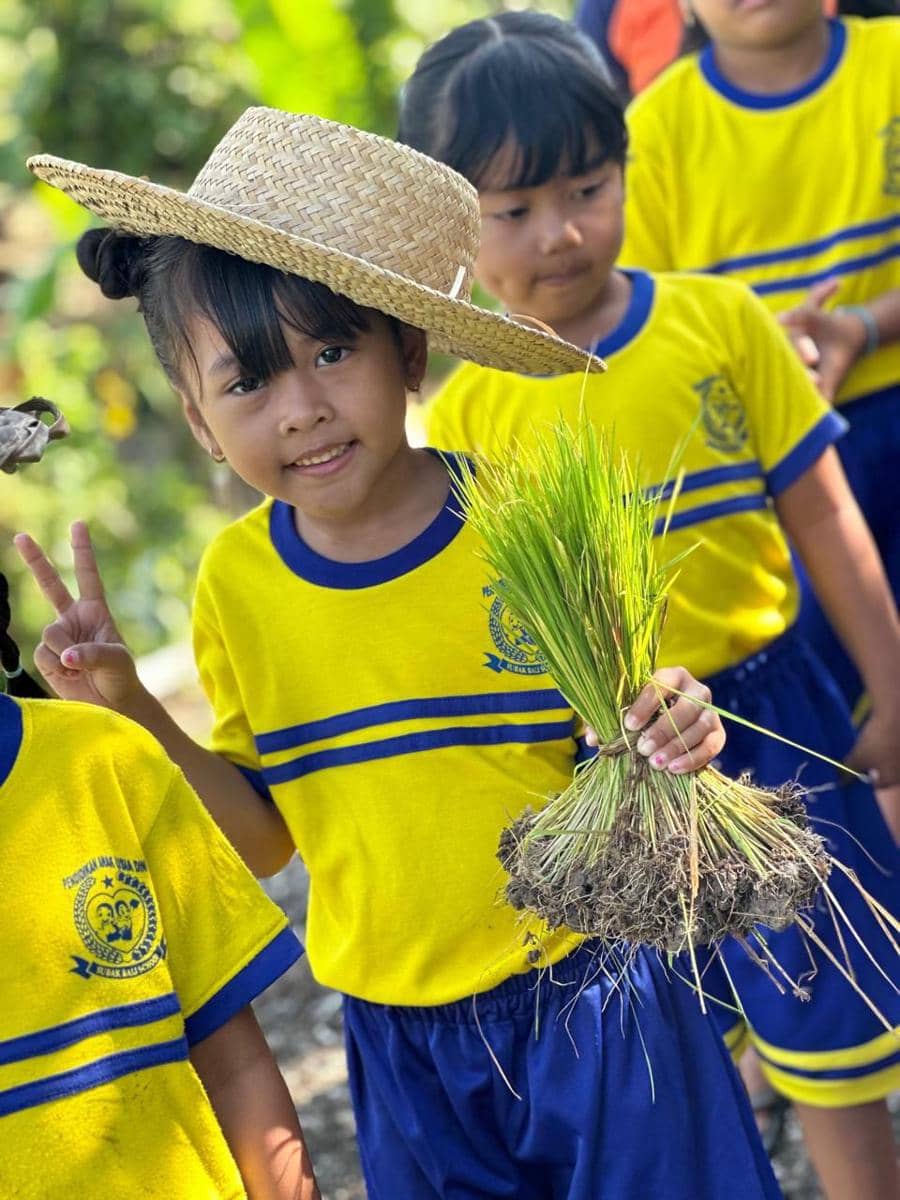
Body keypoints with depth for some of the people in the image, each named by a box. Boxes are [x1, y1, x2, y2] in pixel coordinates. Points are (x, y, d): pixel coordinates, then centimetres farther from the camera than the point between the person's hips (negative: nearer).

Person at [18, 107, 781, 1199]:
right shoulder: (235, 585, -4)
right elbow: (260, 835, 5)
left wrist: (669, 734, -28)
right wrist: (130, 711, -8)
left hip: (588, 1000, -3)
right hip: (400, 1046, 3)